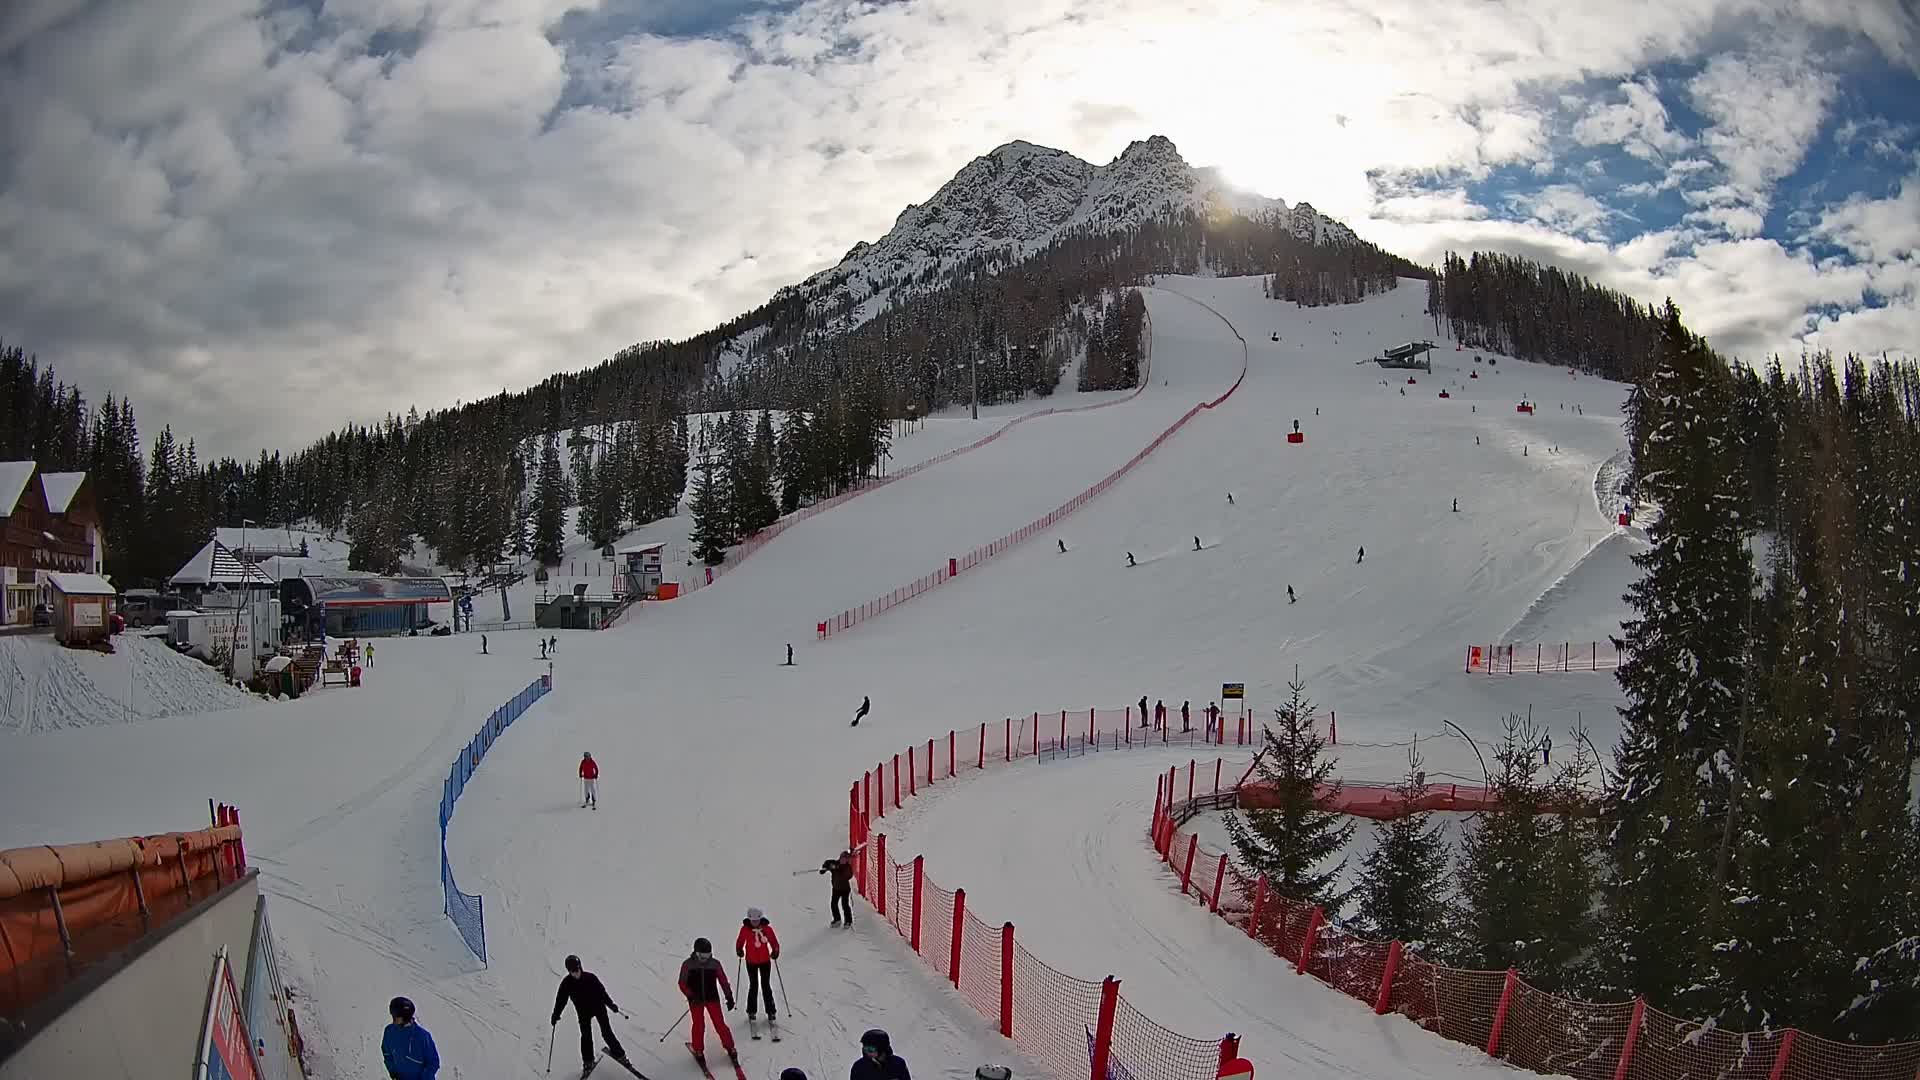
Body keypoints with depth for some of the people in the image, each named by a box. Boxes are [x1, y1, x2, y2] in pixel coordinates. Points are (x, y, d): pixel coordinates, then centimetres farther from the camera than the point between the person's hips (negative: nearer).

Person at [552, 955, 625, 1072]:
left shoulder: (590, 977, -18)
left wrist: (610, 1004, -5)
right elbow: (561, 999, -3)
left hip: (598, 1007, -1)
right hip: (583, 1012, 1)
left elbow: (601, 991, -7)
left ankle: (617, 1052, 18)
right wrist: (556, 1014, -1)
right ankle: (588, 1060, 17)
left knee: (606, 1032, 2)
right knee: (586, 1036, 0)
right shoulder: (567, 983, -14)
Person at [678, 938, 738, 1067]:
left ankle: (730, 1047, 11)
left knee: (720, 1023, -2)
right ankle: (698, 1050, 17)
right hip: (696, 1000, 0)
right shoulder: (688, 965, -9)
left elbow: (723, 981, 1)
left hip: (712, 998, 1)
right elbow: (682, 984, -5)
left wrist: (729, 997, 1)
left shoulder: (714, 964, -6)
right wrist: (691, 996, -19)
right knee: (699, 1025, -1)